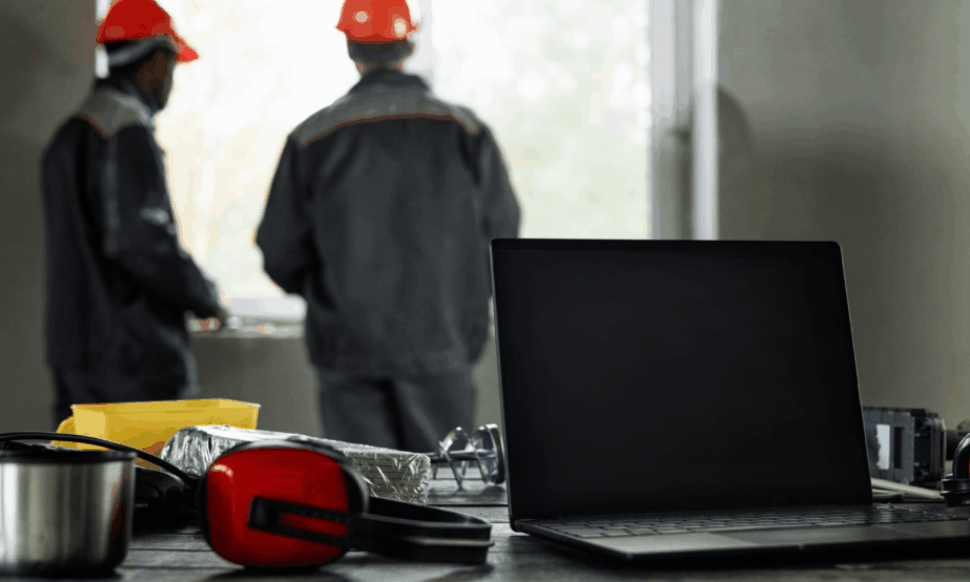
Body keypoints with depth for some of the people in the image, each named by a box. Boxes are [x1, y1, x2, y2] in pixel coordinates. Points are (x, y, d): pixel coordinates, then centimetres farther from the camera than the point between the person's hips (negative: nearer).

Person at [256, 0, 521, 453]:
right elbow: (501, 229, 6)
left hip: (348, 351, 0)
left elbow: (280, 254, 2)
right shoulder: (465, 131, 0)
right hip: (440, 343, 0)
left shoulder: (310, 139, -2)